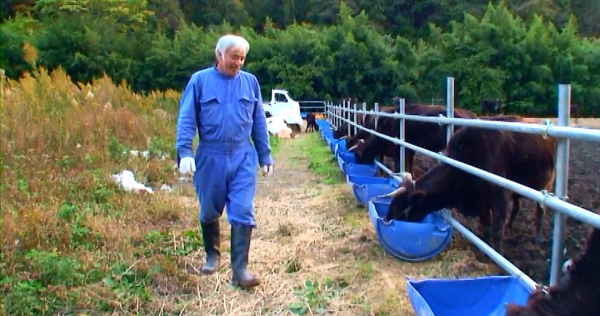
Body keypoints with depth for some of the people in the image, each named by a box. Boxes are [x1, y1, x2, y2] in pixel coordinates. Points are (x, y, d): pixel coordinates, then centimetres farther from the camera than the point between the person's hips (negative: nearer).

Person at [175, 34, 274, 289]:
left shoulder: (250, 82, 6)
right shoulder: (200, 80, -1)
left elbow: (259, 121, 10)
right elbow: (186, 119, -4)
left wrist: (265, 155, 10)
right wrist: (184, 152, -15)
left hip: (243, 158, 1)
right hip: (210, 157, 0)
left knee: (243, 212, -5)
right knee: (209, 212, 13)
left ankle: (240, 269, 1)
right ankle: (212, 255, 36)